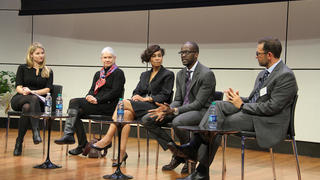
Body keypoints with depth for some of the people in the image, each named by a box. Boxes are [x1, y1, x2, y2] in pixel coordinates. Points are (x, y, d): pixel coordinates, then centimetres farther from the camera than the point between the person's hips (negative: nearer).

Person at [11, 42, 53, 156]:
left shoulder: (48, 72, 16)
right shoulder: (23, 68, 15)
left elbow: (48, 89, 2)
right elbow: (18, 87, 3)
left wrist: (32, 91, -15)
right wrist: (24, 91, -22)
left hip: (38, 102, 1)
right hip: (19, 100, -1)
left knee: (27, 107, -37)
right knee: (34, 99, -38)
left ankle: (19, 142, -38)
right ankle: (35, 131, -51)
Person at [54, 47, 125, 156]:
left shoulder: (118, 73, 1)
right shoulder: (98, 74, 23)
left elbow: (115, 92, -11)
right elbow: (92, 89, 17)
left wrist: (97, 100, -17)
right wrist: (89, 96, -8)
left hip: (109, 106, -7)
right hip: (96, 104, 7)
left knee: (74, 102, -20)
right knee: (76, 113, -19)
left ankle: (68, 135, -20)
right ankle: (83, 145, -13)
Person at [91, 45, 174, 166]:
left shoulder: (168, 75, 6)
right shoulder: (144, 75, 25)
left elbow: (164, 96, -5)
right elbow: (136, 91, 17)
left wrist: (145, 99, -13)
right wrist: (136, 96, -7)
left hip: (155, 108, -5)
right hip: (140, 108, 5)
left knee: (123, 102, -27)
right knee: (126, 114, -31)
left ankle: (108, 138, -25)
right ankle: (122, 152, -36)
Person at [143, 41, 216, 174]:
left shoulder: (207, 74, -12)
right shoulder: (180, 74, 13)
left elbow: (198, 103, -18)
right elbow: (177, 100, 11)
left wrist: (174, 111, -28)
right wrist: (166, 110, -13)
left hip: (201, 111, -8)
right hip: (183, 109, 8)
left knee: (177, 122, -39)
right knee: (147, 120, -7)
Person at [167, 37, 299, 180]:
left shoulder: (286, 76, -14)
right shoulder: (264, 73, 16)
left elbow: (272, 107, -20)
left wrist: (242, 105, -13)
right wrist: (239, 99, -3)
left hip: (267, 122, -9)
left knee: (218, 125, -19)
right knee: (218, 105, -13)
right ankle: (193, 146, -21)